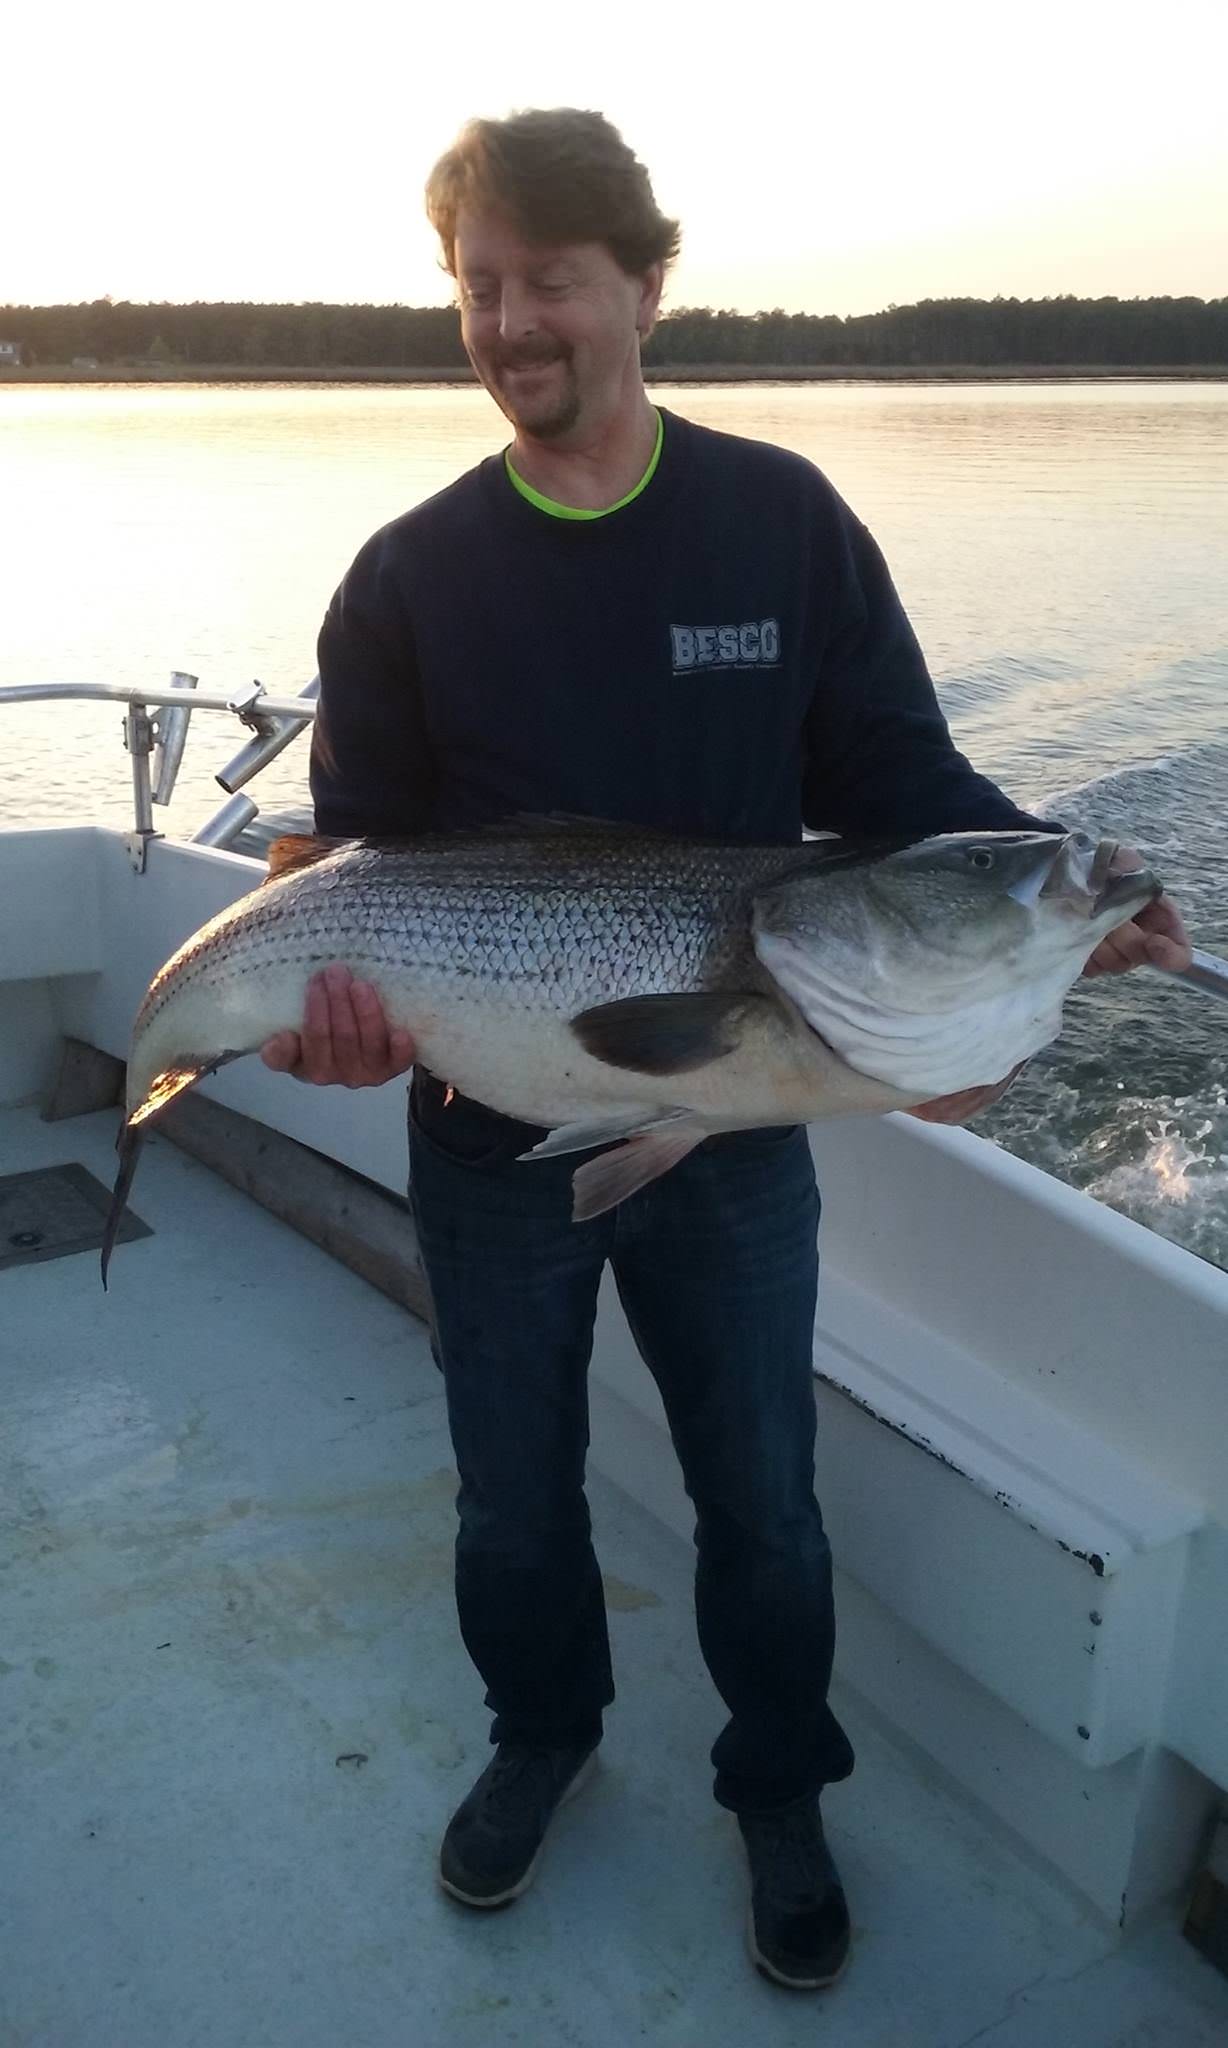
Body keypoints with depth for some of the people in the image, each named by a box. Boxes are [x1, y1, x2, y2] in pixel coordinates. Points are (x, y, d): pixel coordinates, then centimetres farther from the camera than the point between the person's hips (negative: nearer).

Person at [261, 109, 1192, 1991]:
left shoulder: (785, 521, -4)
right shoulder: (410, 578, -3)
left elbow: (897, 780, -3)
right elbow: (357, 847, -3)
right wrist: (342, 989, -24)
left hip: (733, 1126, 0)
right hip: (491, 1138, 1)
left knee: (761, 1496, 14)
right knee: (513, 1490, 19)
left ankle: (781, 1793, 41)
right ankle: (545, 1730, 48)